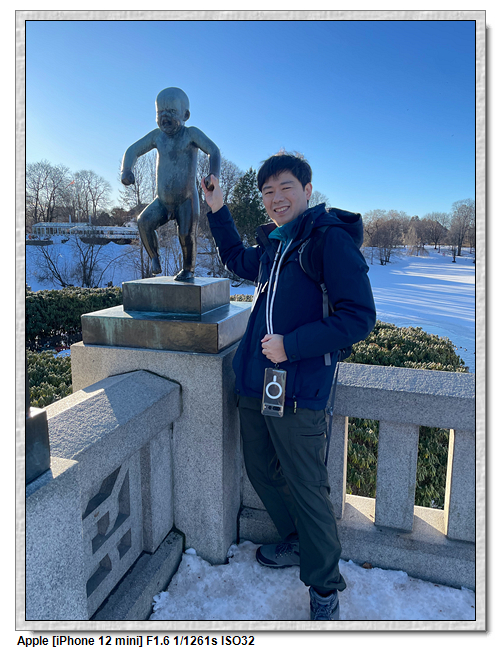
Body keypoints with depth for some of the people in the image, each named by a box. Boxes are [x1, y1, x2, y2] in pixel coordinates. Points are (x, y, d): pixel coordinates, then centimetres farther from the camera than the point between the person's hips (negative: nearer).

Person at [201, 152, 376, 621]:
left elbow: (358, 318, -17)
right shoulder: (272, 244, 13)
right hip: (253, 384, 8)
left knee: (306, 489, 3)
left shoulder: (332, 239, -11)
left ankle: (325, 587, 27)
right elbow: (237, 260, 35)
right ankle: (296, 544, 44)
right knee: (262, 473, 20)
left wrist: (290, 346, -20)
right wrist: (217, 211, 26)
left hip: (297, 392, -8)